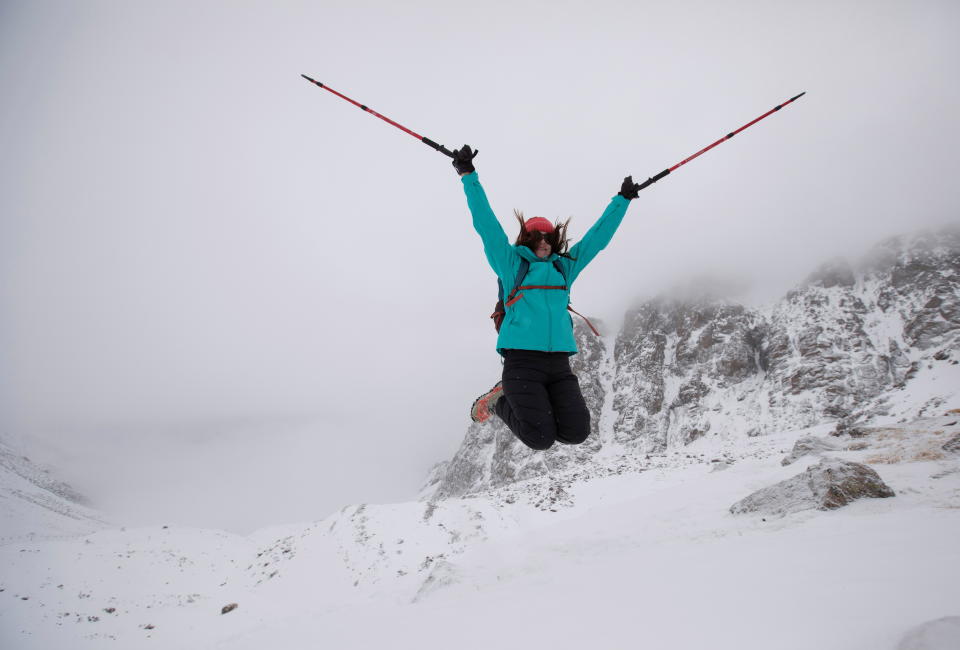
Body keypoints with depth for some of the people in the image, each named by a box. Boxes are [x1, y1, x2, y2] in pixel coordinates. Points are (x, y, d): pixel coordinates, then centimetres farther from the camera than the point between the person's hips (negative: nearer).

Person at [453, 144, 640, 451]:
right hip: (522, 359, -4)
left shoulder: (565, 267, 19)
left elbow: (599, 236, 27)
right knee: (541, 438, -14)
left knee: (577, 433, -10)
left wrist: (622, 199, 32)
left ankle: (539, 405, 18)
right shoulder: (512, 264, 9)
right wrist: (468, 176, 5)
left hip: (559, 362, 5)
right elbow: (486, 224, 6)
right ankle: (500, 400, 14)